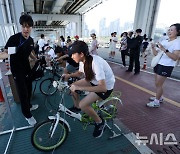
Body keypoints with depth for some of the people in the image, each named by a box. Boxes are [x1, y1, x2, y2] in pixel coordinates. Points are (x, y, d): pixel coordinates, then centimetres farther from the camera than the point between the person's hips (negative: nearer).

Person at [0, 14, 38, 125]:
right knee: (23, 92, -2)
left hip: (27, 68, 6)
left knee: (29, 89, 17)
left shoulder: (31, 40, 3)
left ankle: (29, 106, 42)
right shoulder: (14, 38, -16)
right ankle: (27, 115, 16)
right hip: (17, 70, -6)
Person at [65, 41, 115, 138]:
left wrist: (79, 87, -40)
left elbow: (102, 87, -40)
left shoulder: (96, 63, -34)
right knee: (72, 87, -1)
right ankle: (77, 107, 25)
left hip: (106, 87, -7)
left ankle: (100, 122, 6)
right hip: (94, 81, 8)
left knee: (83, 105, -20)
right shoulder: (83, 60, -10)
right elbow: (80, 72, 12)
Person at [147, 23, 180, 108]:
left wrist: (164, 50, -29)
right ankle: (159, 97, 32)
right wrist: (153, 47, -4)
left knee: (158, 84, -4)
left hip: (166, 66, -7)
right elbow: (156, 54, 13)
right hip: (158, 64, 7)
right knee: (157, 84, 14)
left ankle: (156, 102, 9)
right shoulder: (164, 41, 12)